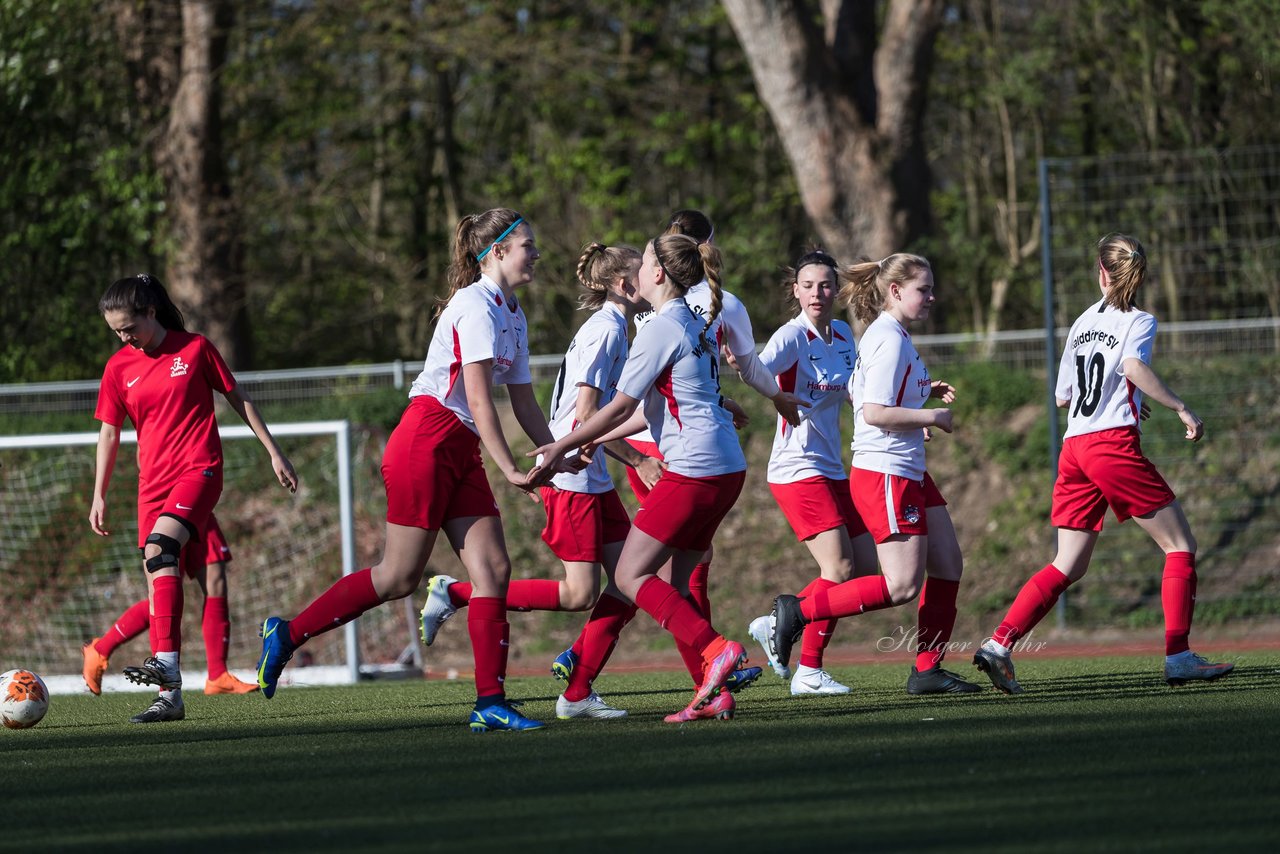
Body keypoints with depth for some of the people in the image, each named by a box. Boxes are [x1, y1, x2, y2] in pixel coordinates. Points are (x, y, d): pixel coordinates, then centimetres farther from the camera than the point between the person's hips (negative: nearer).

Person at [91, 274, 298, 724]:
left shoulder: (195, 349, -1)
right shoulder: (119, 368, 7)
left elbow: (239, 400, 7)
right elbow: (109, 433, 14)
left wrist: (274, 452, 8)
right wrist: (99, 496, 10)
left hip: (199, 468, -5)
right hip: (153, 479, 5)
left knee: (159, 547, -28)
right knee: (157, 573, -2)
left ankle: (166, 663, -37)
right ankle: (169, 696, 0)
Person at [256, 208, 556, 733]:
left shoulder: (512, 316, 17)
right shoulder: (476, 306, -13)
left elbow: (524, 404, 20)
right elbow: (478, 399, -18)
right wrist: (510, 470, -21)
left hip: (461, 452, 9)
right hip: (426, 442, -9)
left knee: (493, 567, -3)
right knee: (399, 577, -6)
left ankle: (489, 703, -6)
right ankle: (287, 634, 7)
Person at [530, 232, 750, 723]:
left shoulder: (661, 329, -10)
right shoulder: (694, 325, 18)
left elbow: (620, 407, -8)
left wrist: (563, 446, 0)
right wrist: (597, 440, 25)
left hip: (694, 469, -9)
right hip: (726, 467, 9)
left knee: (632, 576, -5)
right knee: (675, 583, 11)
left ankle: (717, 651, -18)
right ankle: (713, 693, 3)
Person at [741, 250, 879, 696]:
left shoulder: (842, 335, 10)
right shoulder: (793, 336, -12)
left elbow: (854, 393, 20)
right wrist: (740, 361, -51)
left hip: (832, 470, 8)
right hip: (798, 469, -8)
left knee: (865, 567, 7)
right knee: (840, 568, -17)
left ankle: (777, 626, 17)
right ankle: (808, 672, -9)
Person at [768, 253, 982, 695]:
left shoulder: (889, 336, 14)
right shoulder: (889, 341, -16)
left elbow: (870, 391, 25)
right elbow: (875, 412, -23)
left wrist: (923, 391, 18)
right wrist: (931, 416, -13)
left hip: (909, 473, 11)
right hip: (885, 474, -11)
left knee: (948, 565, 9)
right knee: (903, 585, -12)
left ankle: (928, 669, 13)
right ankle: (799, 611, -5)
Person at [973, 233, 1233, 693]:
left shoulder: (1083, 321, 19)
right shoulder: (1138, 321, 1)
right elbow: (1133, 367, -21)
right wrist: (1181, 408, -17)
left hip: (1073, 447, 6)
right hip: (1114, 444, -6)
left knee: (1068, 566, 7)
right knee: (1180, 545, 3)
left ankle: (999, 644, -7)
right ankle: (1178, 655, -6)